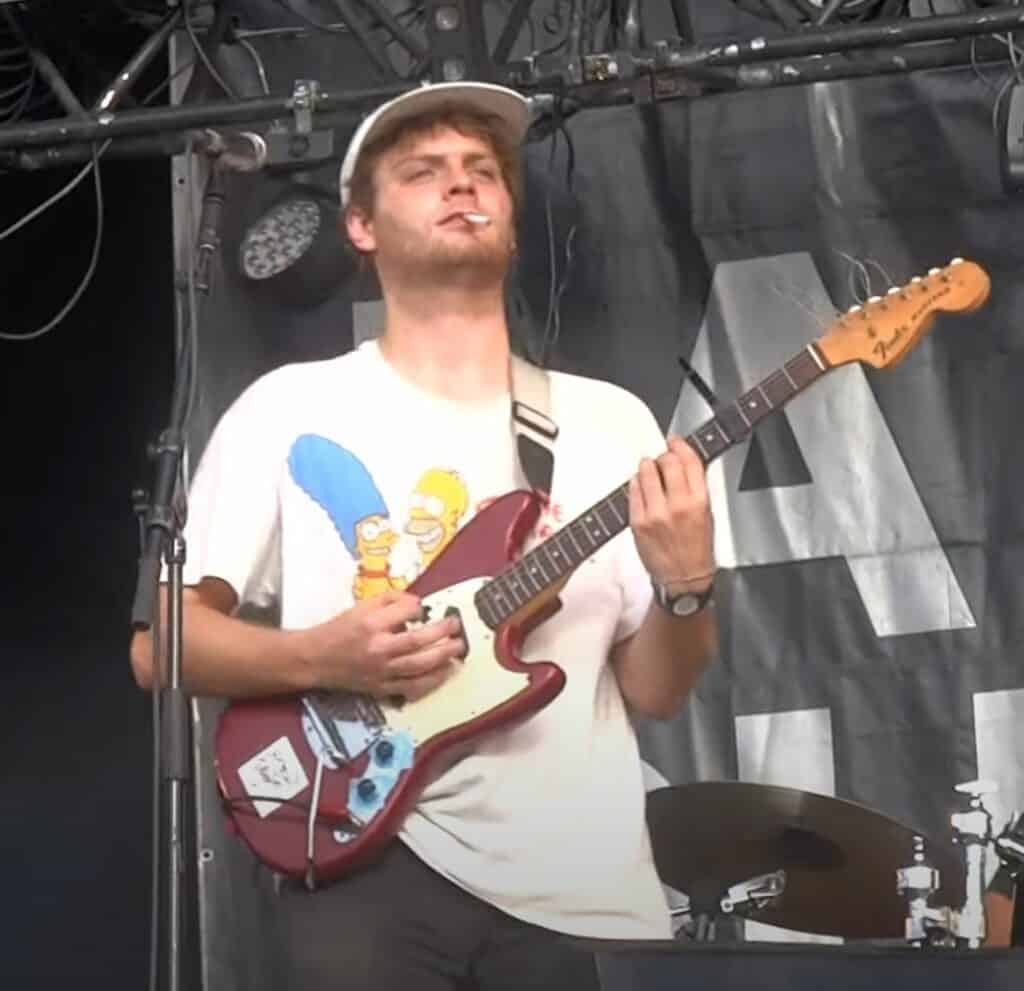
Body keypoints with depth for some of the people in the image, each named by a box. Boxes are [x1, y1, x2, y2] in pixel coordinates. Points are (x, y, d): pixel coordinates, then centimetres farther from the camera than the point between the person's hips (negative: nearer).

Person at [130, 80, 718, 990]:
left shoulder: (611, 422, 9)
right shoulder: (291, 408, 2)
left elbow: (654, 691, 8)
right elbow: (160, 643, 1)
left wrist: (686, 587, -12)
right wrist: (317, 659, -16)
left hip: (587, 894, 3)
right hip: (375, 865, -3)